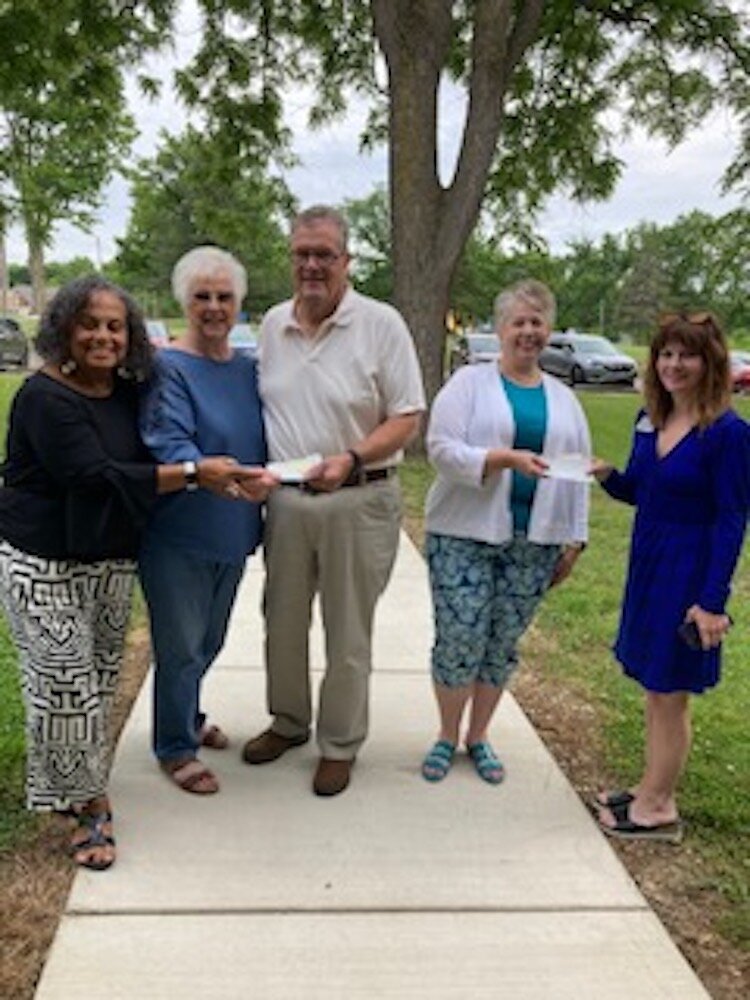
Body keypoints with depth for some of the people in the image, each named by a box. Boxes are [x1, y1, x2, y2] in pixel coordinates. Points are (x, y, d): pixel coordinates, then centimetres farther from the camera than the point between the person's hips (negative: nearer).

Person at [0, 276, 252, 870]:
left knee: (100, 680, 10)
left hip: (111, 561, 6)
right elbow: (96, 476, -23)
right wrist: (193, 474, -22)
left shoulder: (128, 392, 6)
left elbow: (149, 457, 15)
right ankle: (91, 804, 10)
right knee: (66, 685, -4)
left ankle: (83, 790, 26)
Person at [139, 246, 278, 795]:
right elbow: (169, 446, -26)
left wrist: (263, 479, 2)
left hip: (232, 532, 7)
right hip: (178, 534, -6)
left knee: (209, 641, 21)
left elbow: (261, 440, 15)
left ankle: (188, 717, 43)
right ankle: (175, 747, 22)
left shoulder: (247, 367, 6)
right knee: (181, 645, 3)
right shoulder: (167, 367, -14)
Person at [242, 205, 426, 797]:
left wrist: (352, 459, -23)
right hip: (286, 498, 5)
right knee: (282, 620, 16)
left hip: (358, 502, -5)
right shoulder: (273, 324, 7)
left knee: (348, 633, 7)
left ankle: (340, 744, 24)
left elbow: (407, 419, -9)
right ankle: (289, 721, 37)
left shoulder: (381, 324, -8)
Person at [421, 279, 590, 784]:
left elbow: (578, 473, 13)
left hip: (535, 542, 3)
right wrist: (507, 459, -22)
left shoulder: (564, 398, 12)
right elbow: (443, 448, -11)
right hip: (466, 534, -3)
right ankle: (447, 736, 20)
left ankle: (478, 735, 27)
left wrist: (574, 539, 9)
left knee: (504, 643, 9)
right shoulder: (470, 382, 0)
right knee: (460, 639, -2)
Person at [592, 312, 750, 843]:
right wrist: (607, 474, -8)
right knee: (655, 687, 18)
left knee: (670, 692, 5)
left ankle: (659, 807, 20)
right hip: (648, 565, 7)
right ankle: (652, 788, 33)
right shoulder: (650, 420, 5)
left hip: (690, 573, -7)